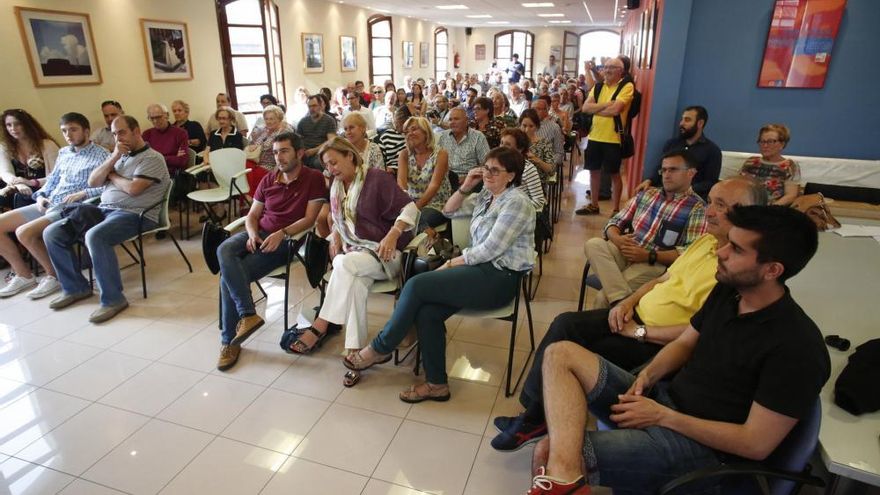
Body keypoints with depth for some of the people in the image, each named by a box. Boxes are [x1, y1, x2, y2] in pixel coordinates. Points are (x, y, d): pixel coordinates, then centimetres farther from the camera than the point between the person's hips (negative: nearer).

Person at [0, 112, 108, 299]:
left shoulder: (102, 156, -5)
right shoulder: (63, 153, 19)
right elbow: (52, 180, 24)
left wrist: (83, 193, -24)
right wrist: (41, 196, 6)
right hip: (48, 205, 8)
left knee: (24, 232, -27)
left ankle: (55, 276, -7)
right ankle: (24, 275, 8)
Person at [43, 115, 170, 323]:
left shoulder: (152, 158, -4)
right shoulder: (118, 155, 21)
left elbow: (133, 189, -17)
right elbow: (92, 182, 13)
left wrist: (111, 175, 3)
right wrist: (112, 159, 0)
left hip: (134, 214, -8)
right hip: (103, 209, 9)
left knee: (95, 236, -36)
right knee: (52, 233, -3)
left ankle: (113, 299, -24)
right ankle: (75, 287, 9)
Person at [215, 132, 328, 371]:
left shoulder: (314, 179, -2)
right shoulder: (268, 179, 16)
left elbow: (310, 219, -8)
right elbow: (252, 215, 17)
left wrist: (281, 234, -21)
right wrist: (252, 234, -6)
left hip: (285, 241, -6)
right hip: (258, 234, 6)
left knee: (229, 275, -22)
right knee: (224, 251, -28)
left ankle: (229, 341, -9)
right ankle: (248, 314, -29)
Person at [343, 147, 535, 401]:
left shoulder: (516, 203, -10)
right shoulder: (486, 196, 17)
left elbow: (489, 250, -15)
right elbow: (448, 211, 22)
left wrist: (452, 263, -7)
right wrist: (465, 187, 6)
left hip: (499, 278, -8)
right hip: (481, 268, 8)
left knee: (417, 285, -18)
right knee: (426, 312, -17)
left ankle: (380, 348, 1)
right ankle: (436, 383, -4)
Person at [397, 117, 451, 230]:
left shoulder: (440, 154, -4)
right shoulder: (405, 154, 8)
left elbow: (434, 185, -15)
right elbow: (401, 180, -9)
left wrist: (417, 206, -30)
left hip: (437, 205, -3)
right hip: (411, 203, 4)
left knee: (417, 220, -36)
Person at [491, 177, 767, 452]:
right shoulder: (705, 241, 11)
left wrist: (639, 332, -18)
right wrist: (628, 302, 2)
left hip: (660, 344, -8)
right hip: (636, 316, 8)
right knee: (566, 324, -10)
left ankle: (536, 417, 10)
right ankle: (533, 412, 0)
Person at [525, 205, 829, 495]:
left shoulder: (798, 347, -21)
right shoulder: (727, 290, 3)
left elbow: (757, 444, -19)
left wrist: (663, 416, -17)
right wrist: (648, 375, -6)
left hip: (703, 445, -9)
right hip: (663, 399, 9)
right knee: (560, 354, -13)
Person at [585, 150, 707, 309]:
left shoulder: (697, 208, 1)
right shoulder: (646, 194, 18)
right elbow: (615, 222, 17)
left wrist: (649, 256, -18)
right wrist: (617, 239, -8)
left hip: (655, 264, -6)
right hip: (625, 253, 6)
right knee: (594, 244, -28)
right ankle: (622, 300, -35)